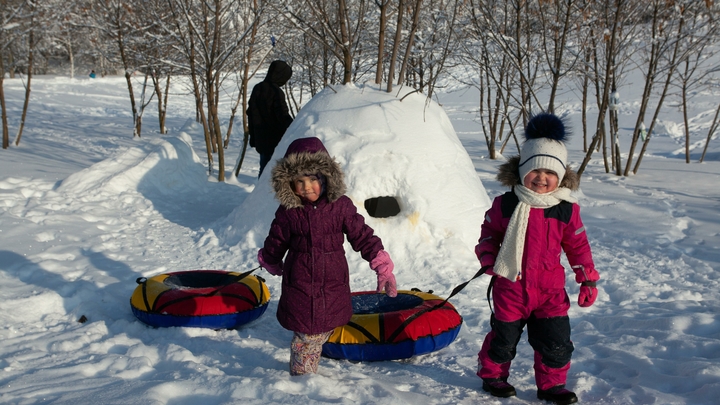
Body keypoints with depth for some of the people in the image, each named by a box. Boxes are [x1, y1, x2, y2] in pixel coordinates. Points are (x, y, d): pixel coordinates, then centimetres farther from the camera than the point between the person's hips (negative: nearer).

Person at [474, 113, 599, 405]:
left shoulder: (567, 209, -3)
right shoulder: (505, 204, -7)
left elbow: (578, 246, 5)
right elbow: (489, 233, 7)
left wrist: (588, 279, 6)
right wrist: (488, 259, -7)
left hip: (550, 290, 1)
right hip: (510, 287, -1)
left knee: (555, 341, 6)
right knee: (504, 337, 12)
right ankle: (491, 375, 34)